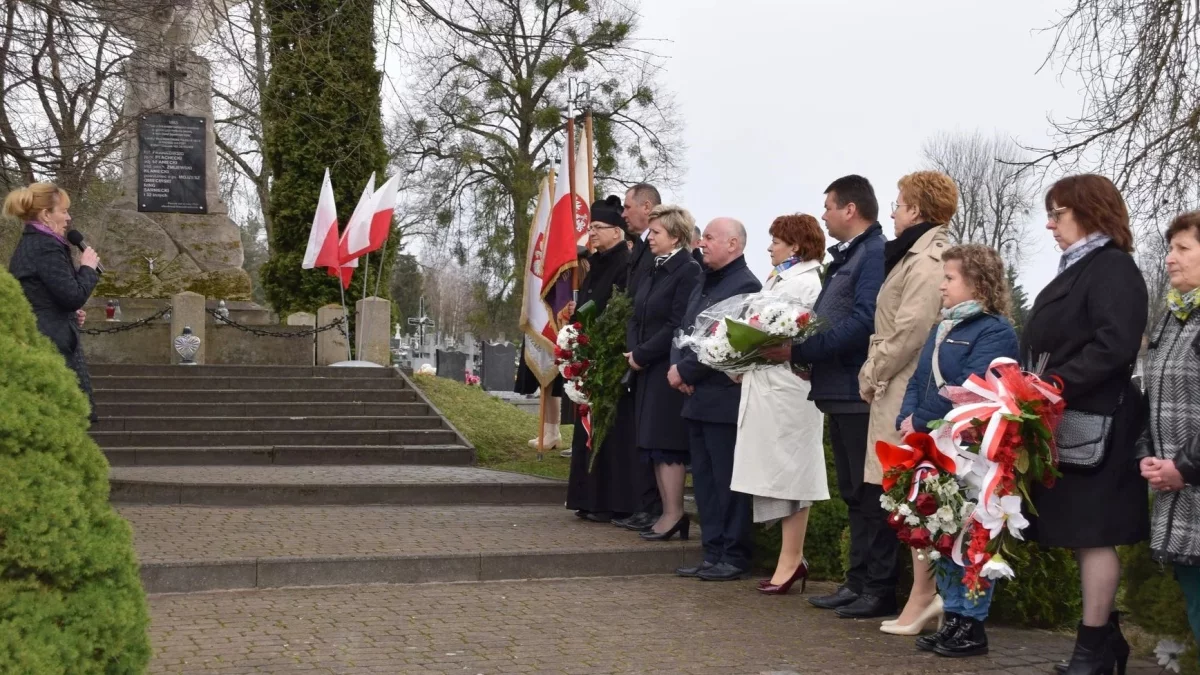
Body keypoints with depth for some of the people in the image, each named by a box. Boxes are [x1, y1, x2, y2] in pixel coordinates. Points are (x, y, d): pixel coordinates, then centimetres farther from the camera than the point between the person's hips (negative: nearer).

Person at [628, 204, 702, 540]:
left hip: (670, 369, -9)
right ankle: (669, 511, 14)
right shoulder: (653, 271, 15)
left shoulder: (688, 271, -12)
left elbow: (678, 325, -18)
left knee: (665, 440, -8)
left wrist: (642, 355, -13)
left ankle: (674, 513, -3)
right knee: (653, 443, 9)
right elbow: (638, 317, 16)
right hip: (648, 369, 9)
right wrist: (633, 352, -1)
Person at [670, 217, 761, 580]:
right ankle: (713, 553, 19)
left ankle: (734, 557, 5)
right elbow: (685, 331, 17)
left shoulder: (744, 285, -12)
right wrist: (677, 367, -1)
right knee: (704, 480, 12)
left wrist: (685, 371, -13)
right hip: (698, 397, 9)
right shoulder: (703, 284, 18)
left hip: (724, 398, -9)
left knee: (728, 480, -3)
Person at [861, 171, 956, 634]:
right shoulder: (920, 254, 17)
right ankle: (929, 591, 17)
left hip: (911, 392, -10)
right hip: (905, 389, 10)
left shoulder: (926, 260, -14)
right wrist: (875, 372, 12)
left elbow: (911, 330, -20)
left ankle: (922, 596, 0)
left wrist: (873, 374, -9)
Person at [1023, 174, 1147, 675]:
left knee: (1093, 535, -4)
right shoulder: (1078, 270, 21)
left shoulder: (1113, 269, -10)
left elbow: (1113, 347, -22)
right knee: (1083, 535, 13)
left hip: (1092, 426, -10)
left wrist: (1054, 386, -25)